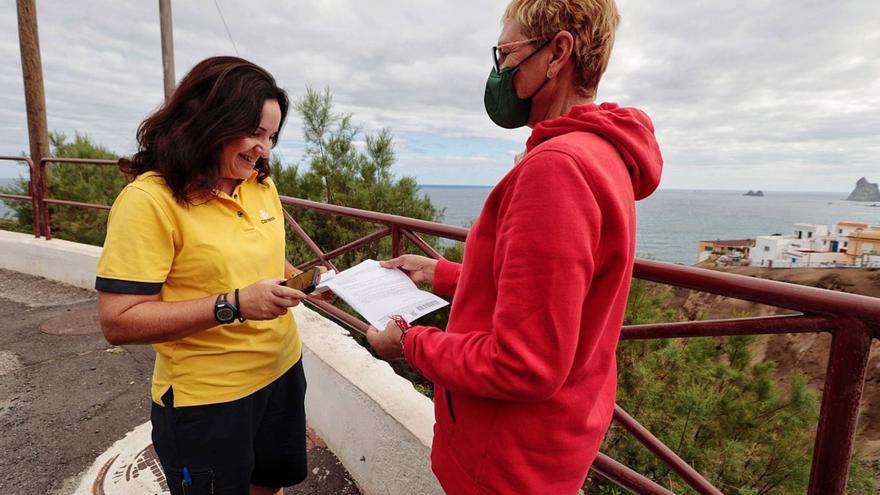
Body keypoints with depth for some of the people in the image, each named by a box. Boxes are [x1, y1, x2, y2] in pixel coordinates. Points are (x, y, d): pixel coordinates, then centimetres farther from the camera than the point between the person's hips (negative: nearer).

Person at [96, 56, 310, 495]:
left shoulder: (262, 185, 2)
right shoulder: (150, 199, -19)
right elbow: (119, 322, -20)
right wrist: (233, 306, -29)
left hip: (282, 372, 6)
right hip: (206, 400, -6)